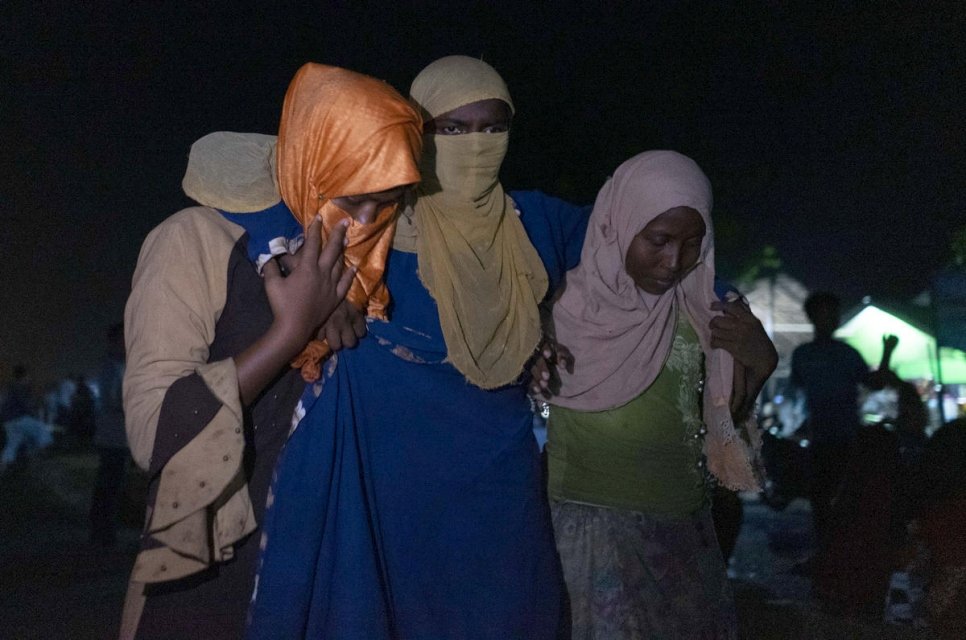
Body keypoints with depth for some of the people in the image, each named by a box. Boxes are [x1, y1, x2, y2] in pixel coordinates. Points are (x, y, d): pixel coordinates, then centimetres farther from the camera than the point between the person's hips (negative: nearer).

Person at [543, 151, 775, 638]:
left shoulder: (699, 312, 0)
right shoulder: (566, 304, -10)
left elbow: (724, 418, 9)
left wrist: (758, 363, -7)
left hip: (684, 519, 4)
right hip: (593, 519, -4)